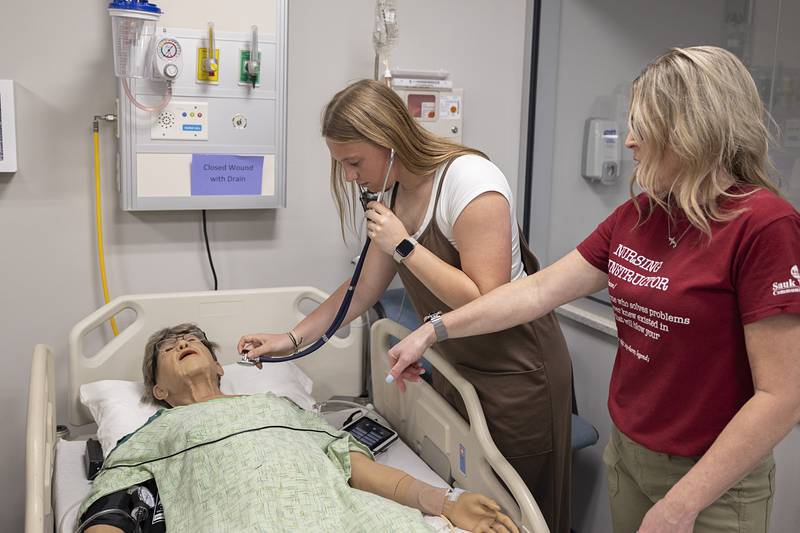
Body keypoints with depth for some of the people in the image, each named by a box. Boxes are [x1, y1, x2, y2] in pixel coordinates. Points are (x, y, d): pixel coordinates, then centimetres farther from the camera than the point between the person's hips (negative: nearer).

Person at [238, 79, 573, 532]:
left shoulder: (470, 180, -23)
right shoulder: (395, 194, 1)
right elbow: (365, 290, 9)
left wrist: (404, 247, -24)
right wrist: (293, 338, 5)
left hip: (516, 367, -7)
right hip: (455, 364, 7)